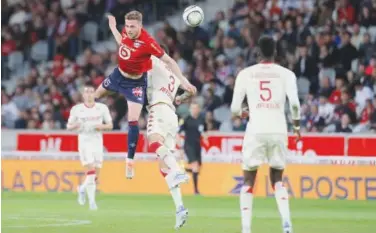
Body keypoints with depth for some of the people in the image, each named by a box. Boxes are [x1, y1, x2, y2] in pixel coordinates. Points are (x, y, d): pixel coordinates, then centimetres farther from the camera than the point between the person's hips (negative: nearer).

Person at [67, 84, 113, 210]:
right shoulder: (77, 109, 0)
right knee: (90, 171, -18)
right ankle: (92, 200, -15)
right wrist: (75, 125, -14)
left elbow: (110, 125, 9)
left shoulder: (102, 108, 3)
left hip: (98, 143, 3)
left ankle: (82, 189, 36)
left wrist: (101, 126, -12)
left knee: (95, 175, 6)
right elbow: (69, 126, 9)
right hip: (84, 142, -3)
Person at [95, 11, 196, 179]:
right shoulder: (126, 32, -16)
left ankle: (130, 161, -4)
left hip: (135, 83, -6)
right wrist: (113, 28, 15)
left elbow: (168, 61, -26)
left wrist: (183, 81, -28)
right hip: (119, 74, 6)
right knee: (97, 94, 30)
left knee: (133, 121, -15)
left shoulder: (148, 42, -34)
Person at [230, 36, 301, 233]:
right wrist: (297, 126, 9)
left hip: (256, 130, -1)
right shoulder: (286, 74, 5)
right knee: (277, 180, 17)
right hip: (278, 131, 1)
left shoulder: (245, 73, 6)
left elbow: (235, 108, 3)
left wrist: (241, 113, 28)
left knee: (248, 181, 11)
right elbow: (294, 103, -8)